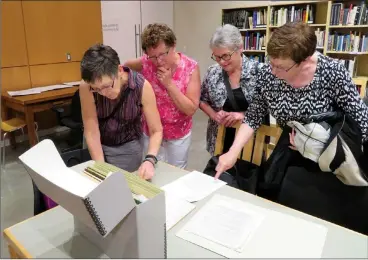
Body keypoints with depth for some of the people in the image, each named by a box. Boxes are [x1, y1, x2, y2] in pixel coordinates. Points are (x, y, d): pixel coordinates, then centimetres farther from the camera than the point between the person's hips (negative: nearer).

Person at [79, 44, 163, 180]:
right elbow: (91, 132, -21)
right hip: (96, 144, 1)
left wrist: (150, 159, -36)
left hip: (128, 146, -1)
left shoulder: (142, 86, -26)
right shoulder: (86, 86, -26)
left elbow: (156, 130, -20)